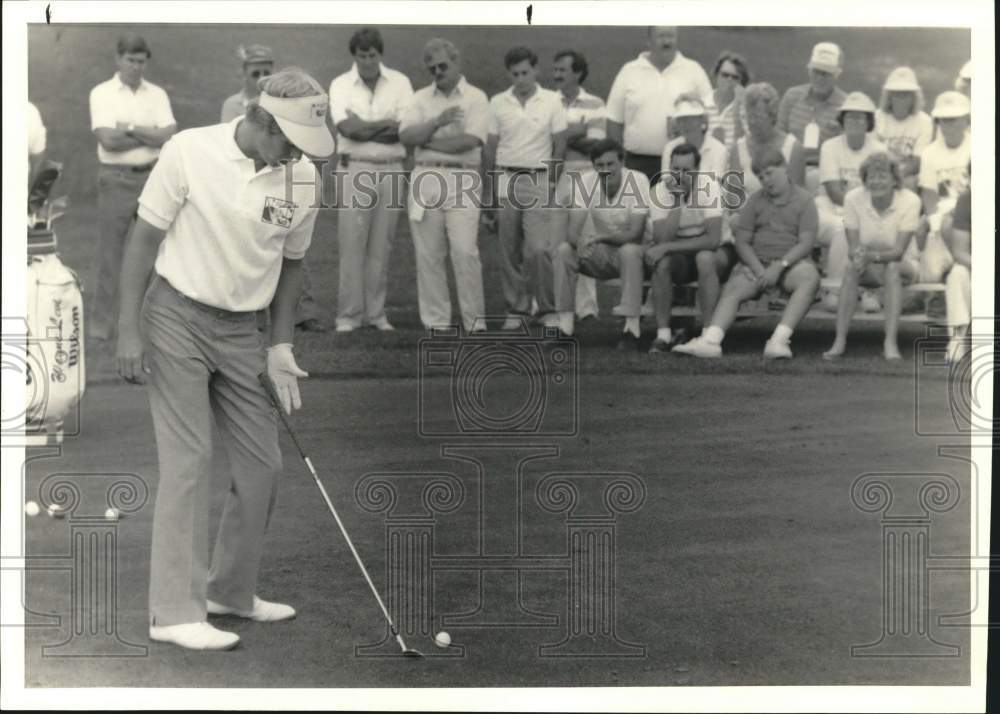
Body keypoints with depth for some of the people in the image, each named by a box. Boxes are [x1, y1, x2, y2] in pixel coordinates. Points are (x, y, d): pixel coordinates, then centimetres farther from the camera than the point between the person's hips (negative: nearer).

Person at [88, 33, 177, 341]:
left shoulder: (157, 94, 8)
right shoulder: (102, 93, -1)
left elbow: (169, 136, -5)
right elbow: (108, 140, -13)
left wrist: (131, 128, -12)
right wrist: (151, 136, -8)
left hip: (153, 176, 3)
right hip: (116, 179, -3)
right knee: (110, 251, -1)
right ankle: (102, 323, 4)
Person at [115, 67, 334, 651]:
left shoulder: (304, 180, -1)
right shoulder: (190, 152, -13)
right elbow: (145, 238, -7)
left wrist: (281, 347, 5)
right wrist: (129, 331, -11)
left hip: (240, 332, 5)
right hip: (176, 319, -5)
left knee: (263, 466, 5)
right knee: (190, 461, -9)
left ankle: (231, 591, 23)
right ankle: (175, 612, -2)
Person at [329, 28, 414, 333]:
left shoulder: (399, 82, 5)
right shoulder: (341, 85, 2)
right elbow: (347, 129, -11)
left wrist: (364, 127, -9)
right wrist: (388, 124, -8)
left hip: (391, 170, 1)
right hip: (355, 170, -1)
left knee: (381, 246, 5)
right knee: (352, 244, -4)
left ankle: (376, 312, 12)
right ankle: (348, 314, 1)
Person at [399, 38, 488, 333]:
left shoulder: (476, 98, 3)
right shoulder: (421, 98, 14)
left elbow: (470, 141, -11)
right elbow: (406, 136, 0)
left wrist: (426, 140, -4)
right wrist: (438, 122, -12)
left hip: (461, 179, -3)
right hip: (425, 178, 4)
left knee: (465, 251, -10)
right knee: (428, 256, 3)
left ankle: (475, 322, -2)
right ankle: (435, 323, 9)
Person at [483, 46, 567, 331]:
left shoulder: (552, 101, 2)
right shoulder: (498, 103, 7)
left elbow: (560, 145, 4)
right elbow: (490, 147, 10)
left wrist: (552, 182, -3)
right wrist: (488, 190, 8)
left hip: (539, 181, -2)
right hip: (506, 180, 2)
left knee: (539, 249, -12)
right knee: (510, 251, 4)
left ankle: (549, 309, 1)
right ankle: (516, 310, 13)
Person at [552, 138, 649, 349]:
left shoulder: (638, 180, -18)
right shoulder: (585, 182, -9)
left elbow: (635, 233, -25)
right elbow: (573, 230, -15)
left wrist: (601, 237, -40)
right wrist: (580, 242, -40)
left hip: (629, 248, -3)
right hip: (598, 255, 3)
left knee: (629, 251, -36)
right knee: (563, 251, -22)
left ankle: (632, 328, -32)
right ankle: (565, 327, -18)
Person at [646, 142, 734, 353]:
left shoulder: (709, 185, -20)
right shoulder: (660, 191, -12)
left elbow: (713, 240, -29)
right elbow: (661, 241, -24)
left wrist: (667, 247, -30)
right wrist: (676, 202, -30)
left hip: (717, 252, -2)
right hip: (679, 257, 2)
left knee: (704, 258, -35)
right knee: (661, 262, -30)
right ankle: (663, 334, -21)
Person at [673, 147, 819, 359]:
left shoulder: (804, 200, 4)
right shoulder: (755, 201, 13)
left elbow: (806, 243, -5)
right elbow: (742, 242, 7)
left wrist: (779, 266, -19)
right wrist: (759, 269, -11)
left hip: (791, 263, -3)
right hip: (757, 263, 3)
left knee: (810, 278, -35)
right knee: (732, 288, -25)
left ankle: (778, 341, -47)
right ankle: (710, 340, -44)